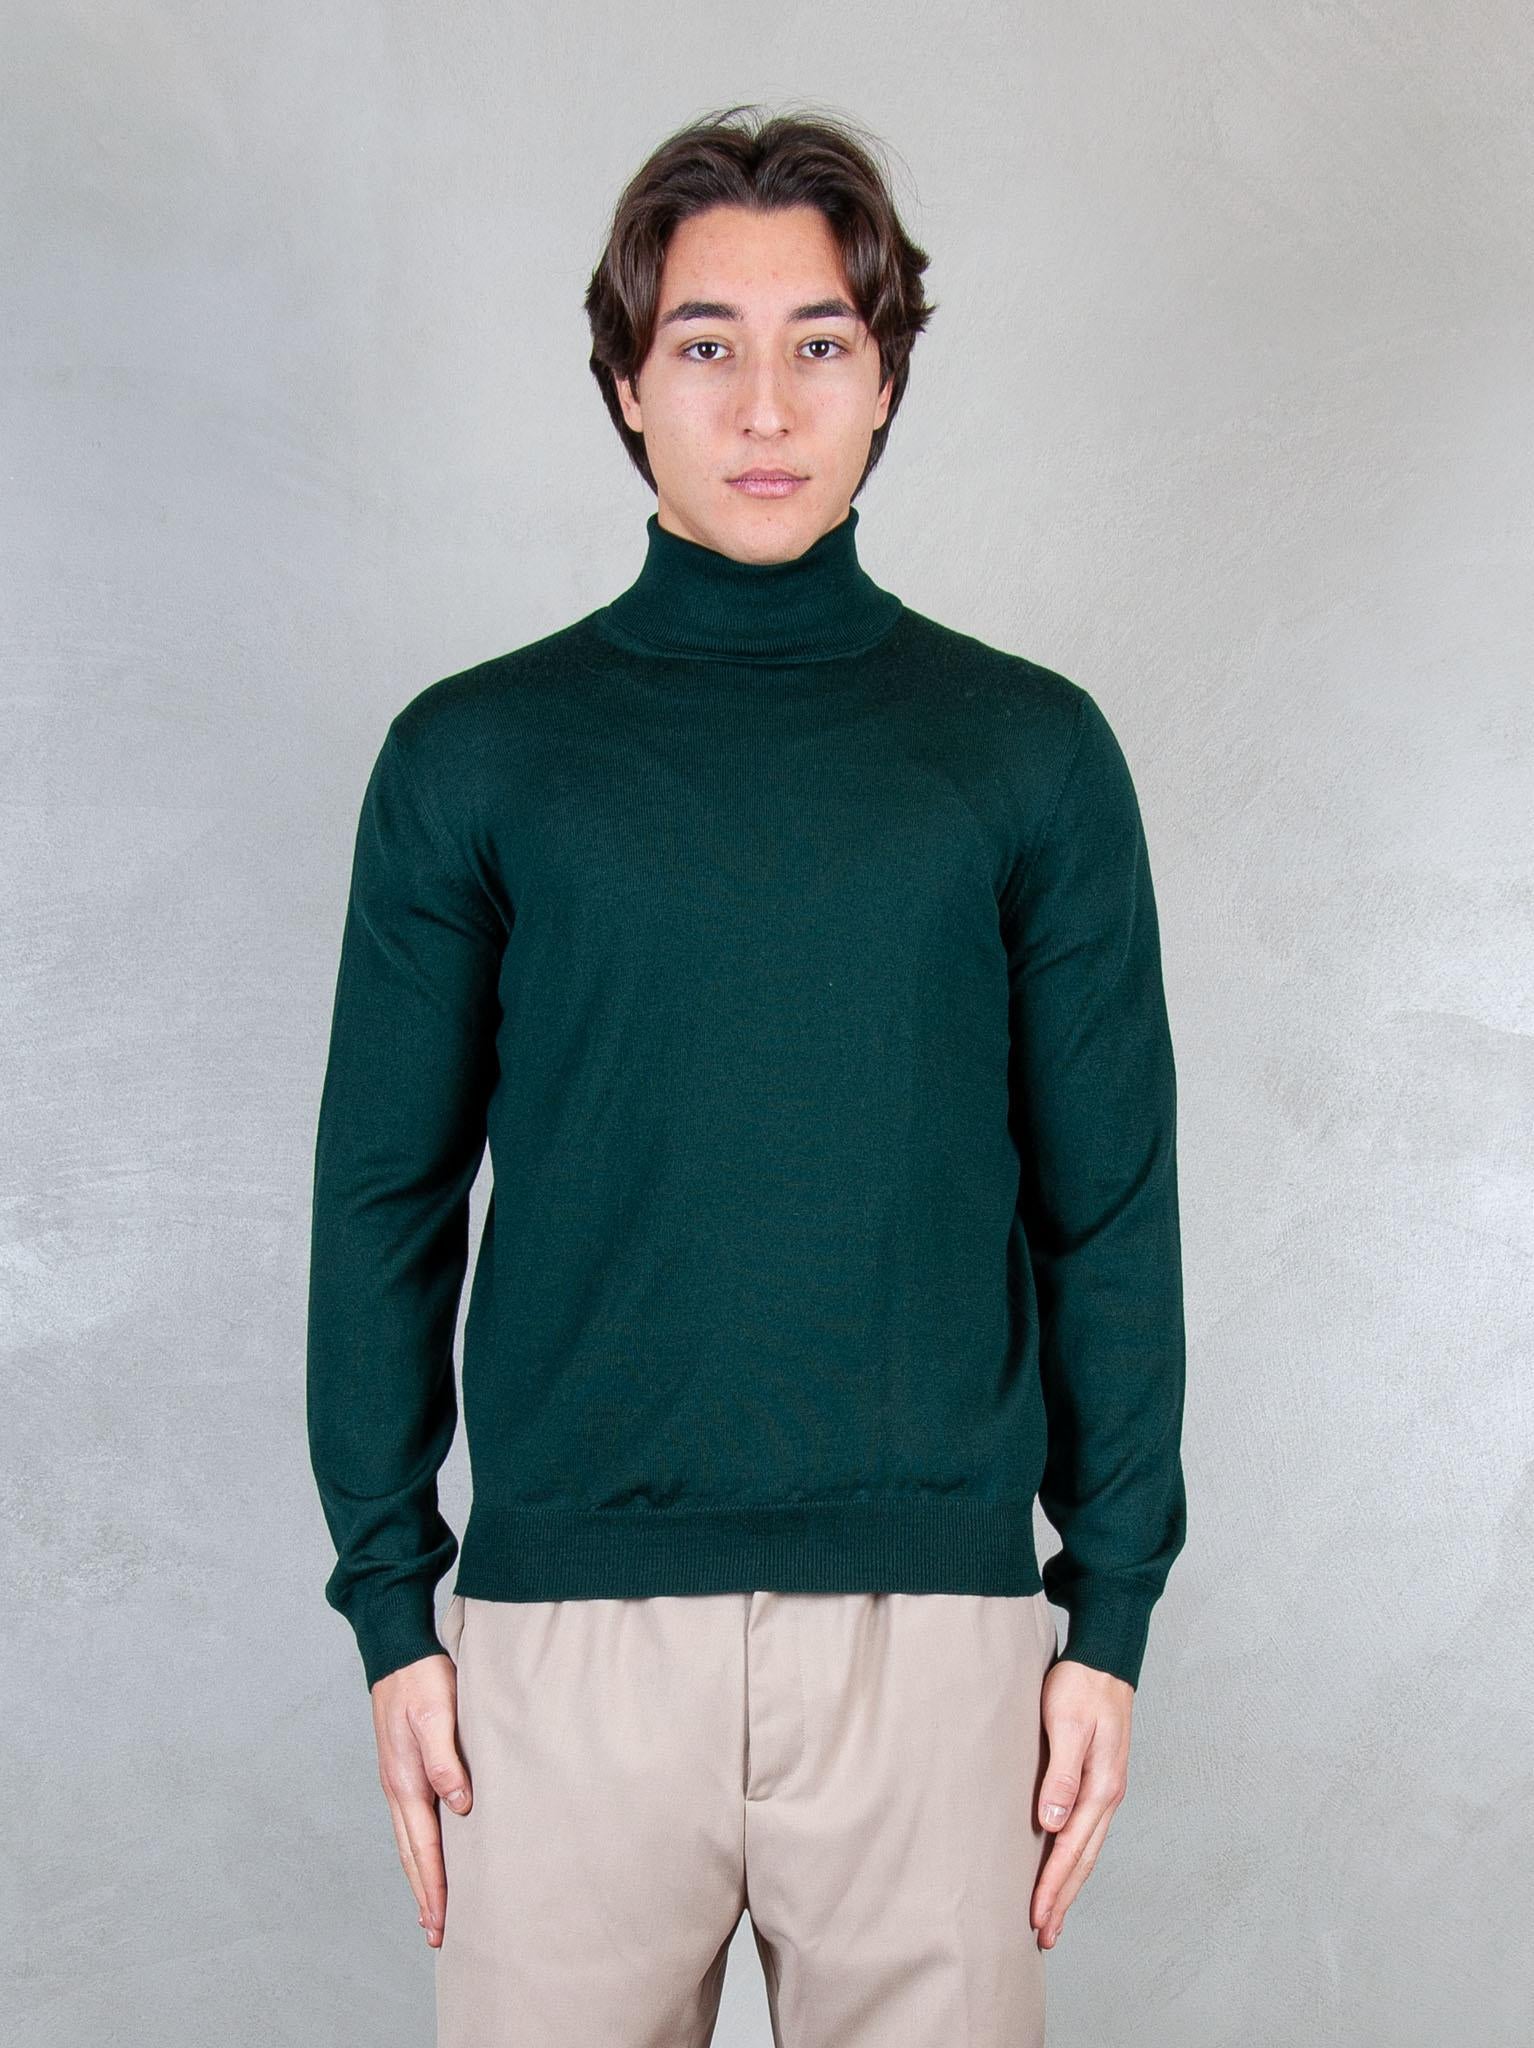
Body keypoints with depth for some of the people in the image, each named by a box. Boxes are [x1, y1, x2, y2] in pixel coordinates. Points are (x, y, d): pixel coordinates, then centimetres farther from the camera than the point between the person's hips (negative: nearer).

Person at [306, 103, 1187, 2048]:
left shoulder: (1030, 751, 5)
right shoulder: (472, 755, 4)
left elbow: (1112, 1210, 6)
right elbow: (383, 1201, 6)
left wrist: (1114, 1611, 3)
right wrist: (389, 1601, 2)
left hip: (936, 1616, 1)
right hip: (561, 1623, 0)